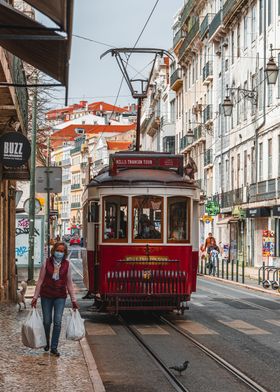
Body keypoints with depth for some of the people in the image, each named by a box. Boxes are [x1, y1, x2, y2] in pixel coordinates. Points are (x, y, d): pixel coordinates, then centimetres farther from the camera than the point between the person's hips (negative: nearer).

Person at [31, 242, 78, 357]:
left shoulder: (67, 265, -1)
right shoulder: (47, 263, -3)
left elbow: (69, 283, 5)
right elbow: (40, 280, 1)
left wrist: (73, 300, 5)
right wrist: (35, 297, 1)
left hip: (60, 296, 0)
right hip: (46, 295, 0)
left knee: (57, 322, -6)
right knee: (47, 321, 9)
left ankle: (54, 347, 3)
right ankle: (46, 343, 31)